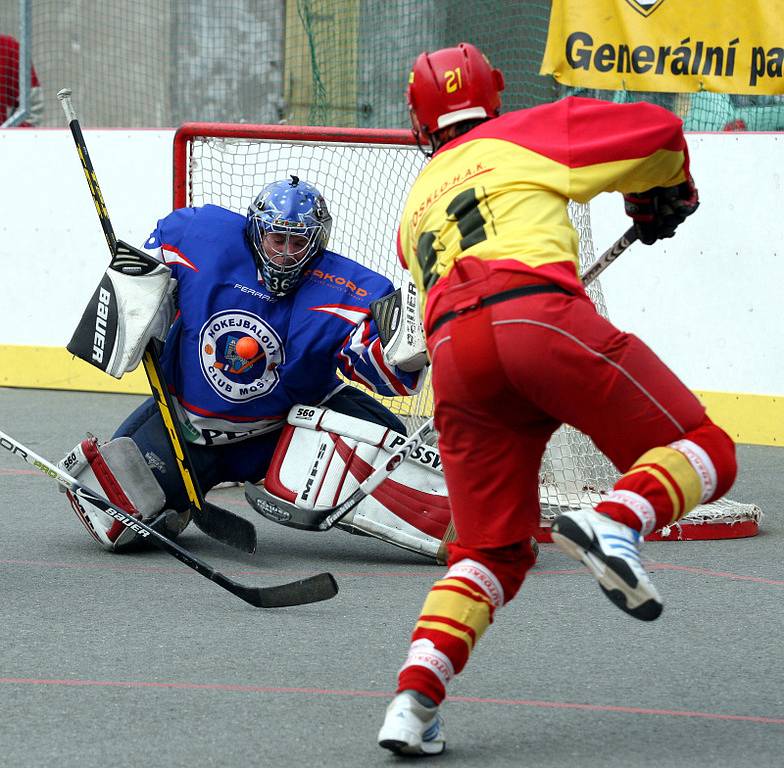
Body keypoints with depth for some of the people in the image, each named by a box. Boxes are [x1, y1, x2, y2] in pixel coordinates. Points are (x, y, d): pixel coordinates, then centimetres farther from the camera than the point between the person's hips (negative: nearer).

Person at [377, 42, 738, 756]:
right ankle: (614, 522, -27)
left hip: (455, 356, 5)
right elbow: (658, 132, 18)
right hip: (540, 315, -5)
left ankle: (416, 696, -4)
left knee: (492, 551, 15)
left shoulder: (418, 203, 37)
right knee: (705, 453, 3)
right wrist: (662, 197, 38)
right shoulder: (525, 135, 23)